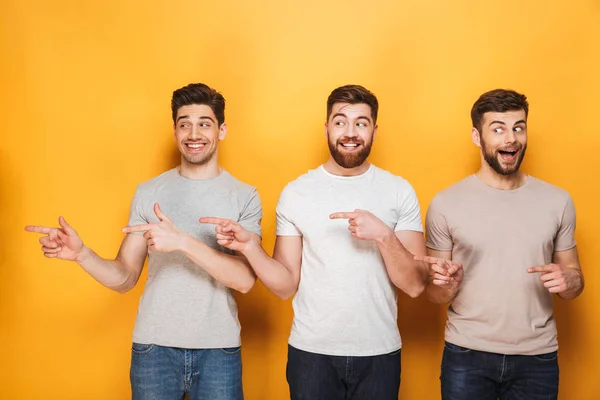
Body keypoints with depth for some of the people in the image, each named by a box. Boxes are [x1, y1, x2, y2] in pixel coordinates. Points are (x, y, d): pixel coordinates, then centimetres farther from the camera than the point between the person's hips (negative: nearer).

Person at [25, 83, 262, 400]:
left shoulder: (245, 197, -2)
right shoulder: (148, 193, 4)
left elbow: (245, 279, -15)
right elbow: (124, 278, 5)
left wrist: (182, 242, -26)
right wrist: (81, 254, -14)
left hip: (218, 350, -1)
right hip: (154, 347, 2)